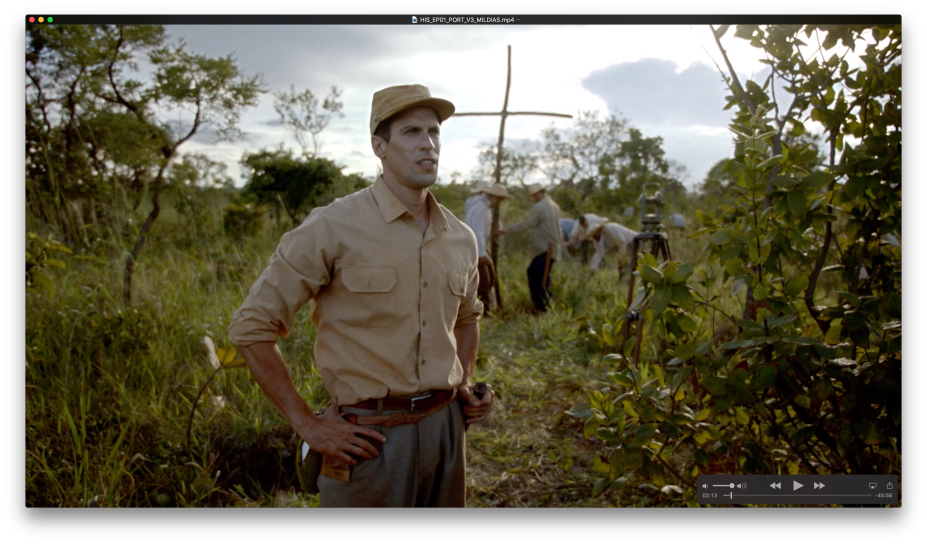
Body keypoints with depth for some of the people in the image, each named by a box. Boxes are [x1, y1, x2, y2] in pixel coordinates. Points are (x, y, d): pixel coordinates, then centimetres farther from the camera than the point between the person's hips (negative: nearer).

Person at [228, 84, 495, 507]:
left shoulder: (461, 239, 4)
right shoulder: (333, 228, -13)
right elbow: (251, 327, -11)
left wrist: (465, 385, 9)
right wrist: (307, 425, -11)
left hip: (446, 426, 6)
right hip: (371, 437, -5)